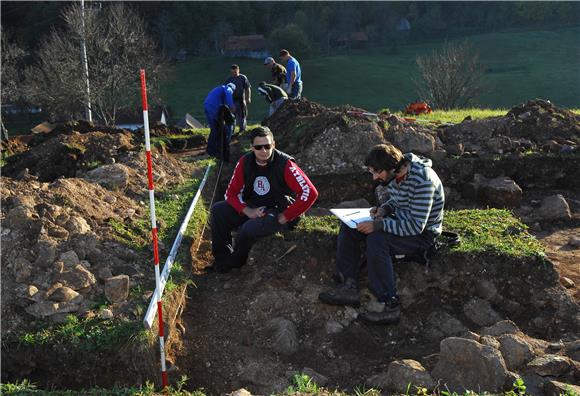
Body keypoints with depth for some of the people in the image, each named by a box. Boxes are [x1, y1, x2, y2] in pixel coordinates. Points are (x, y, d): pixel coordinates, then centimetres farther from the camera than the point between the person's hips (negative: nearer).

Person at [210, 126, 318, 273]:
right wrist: (248, 211, -18)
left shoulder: (285, 164, -20)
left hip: (279, 212, -6)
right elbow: (231, 192, 0)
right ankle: (222, 259, 2)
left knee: (249, 228, -31)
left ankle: (234, 263, 1)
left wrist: (285, 217, -21)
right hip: (253, 208, 6)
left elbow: (310, 193, -26)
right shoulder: (245, 162, -5)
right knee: (218, 210, -9)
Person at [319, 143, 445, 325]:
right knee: (349, 226, 0)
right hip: (402, 223, 9)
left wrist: (378, 225, -32)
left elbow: (416, 226, -31)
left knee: (376, 240, -34)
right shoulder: (395, 174, -3)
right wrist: (384, 209, -5)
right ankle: (348, 287, -4)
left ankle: (390, 305, -24)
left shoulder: (422, 180, -29)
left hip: (422, 234, -9)